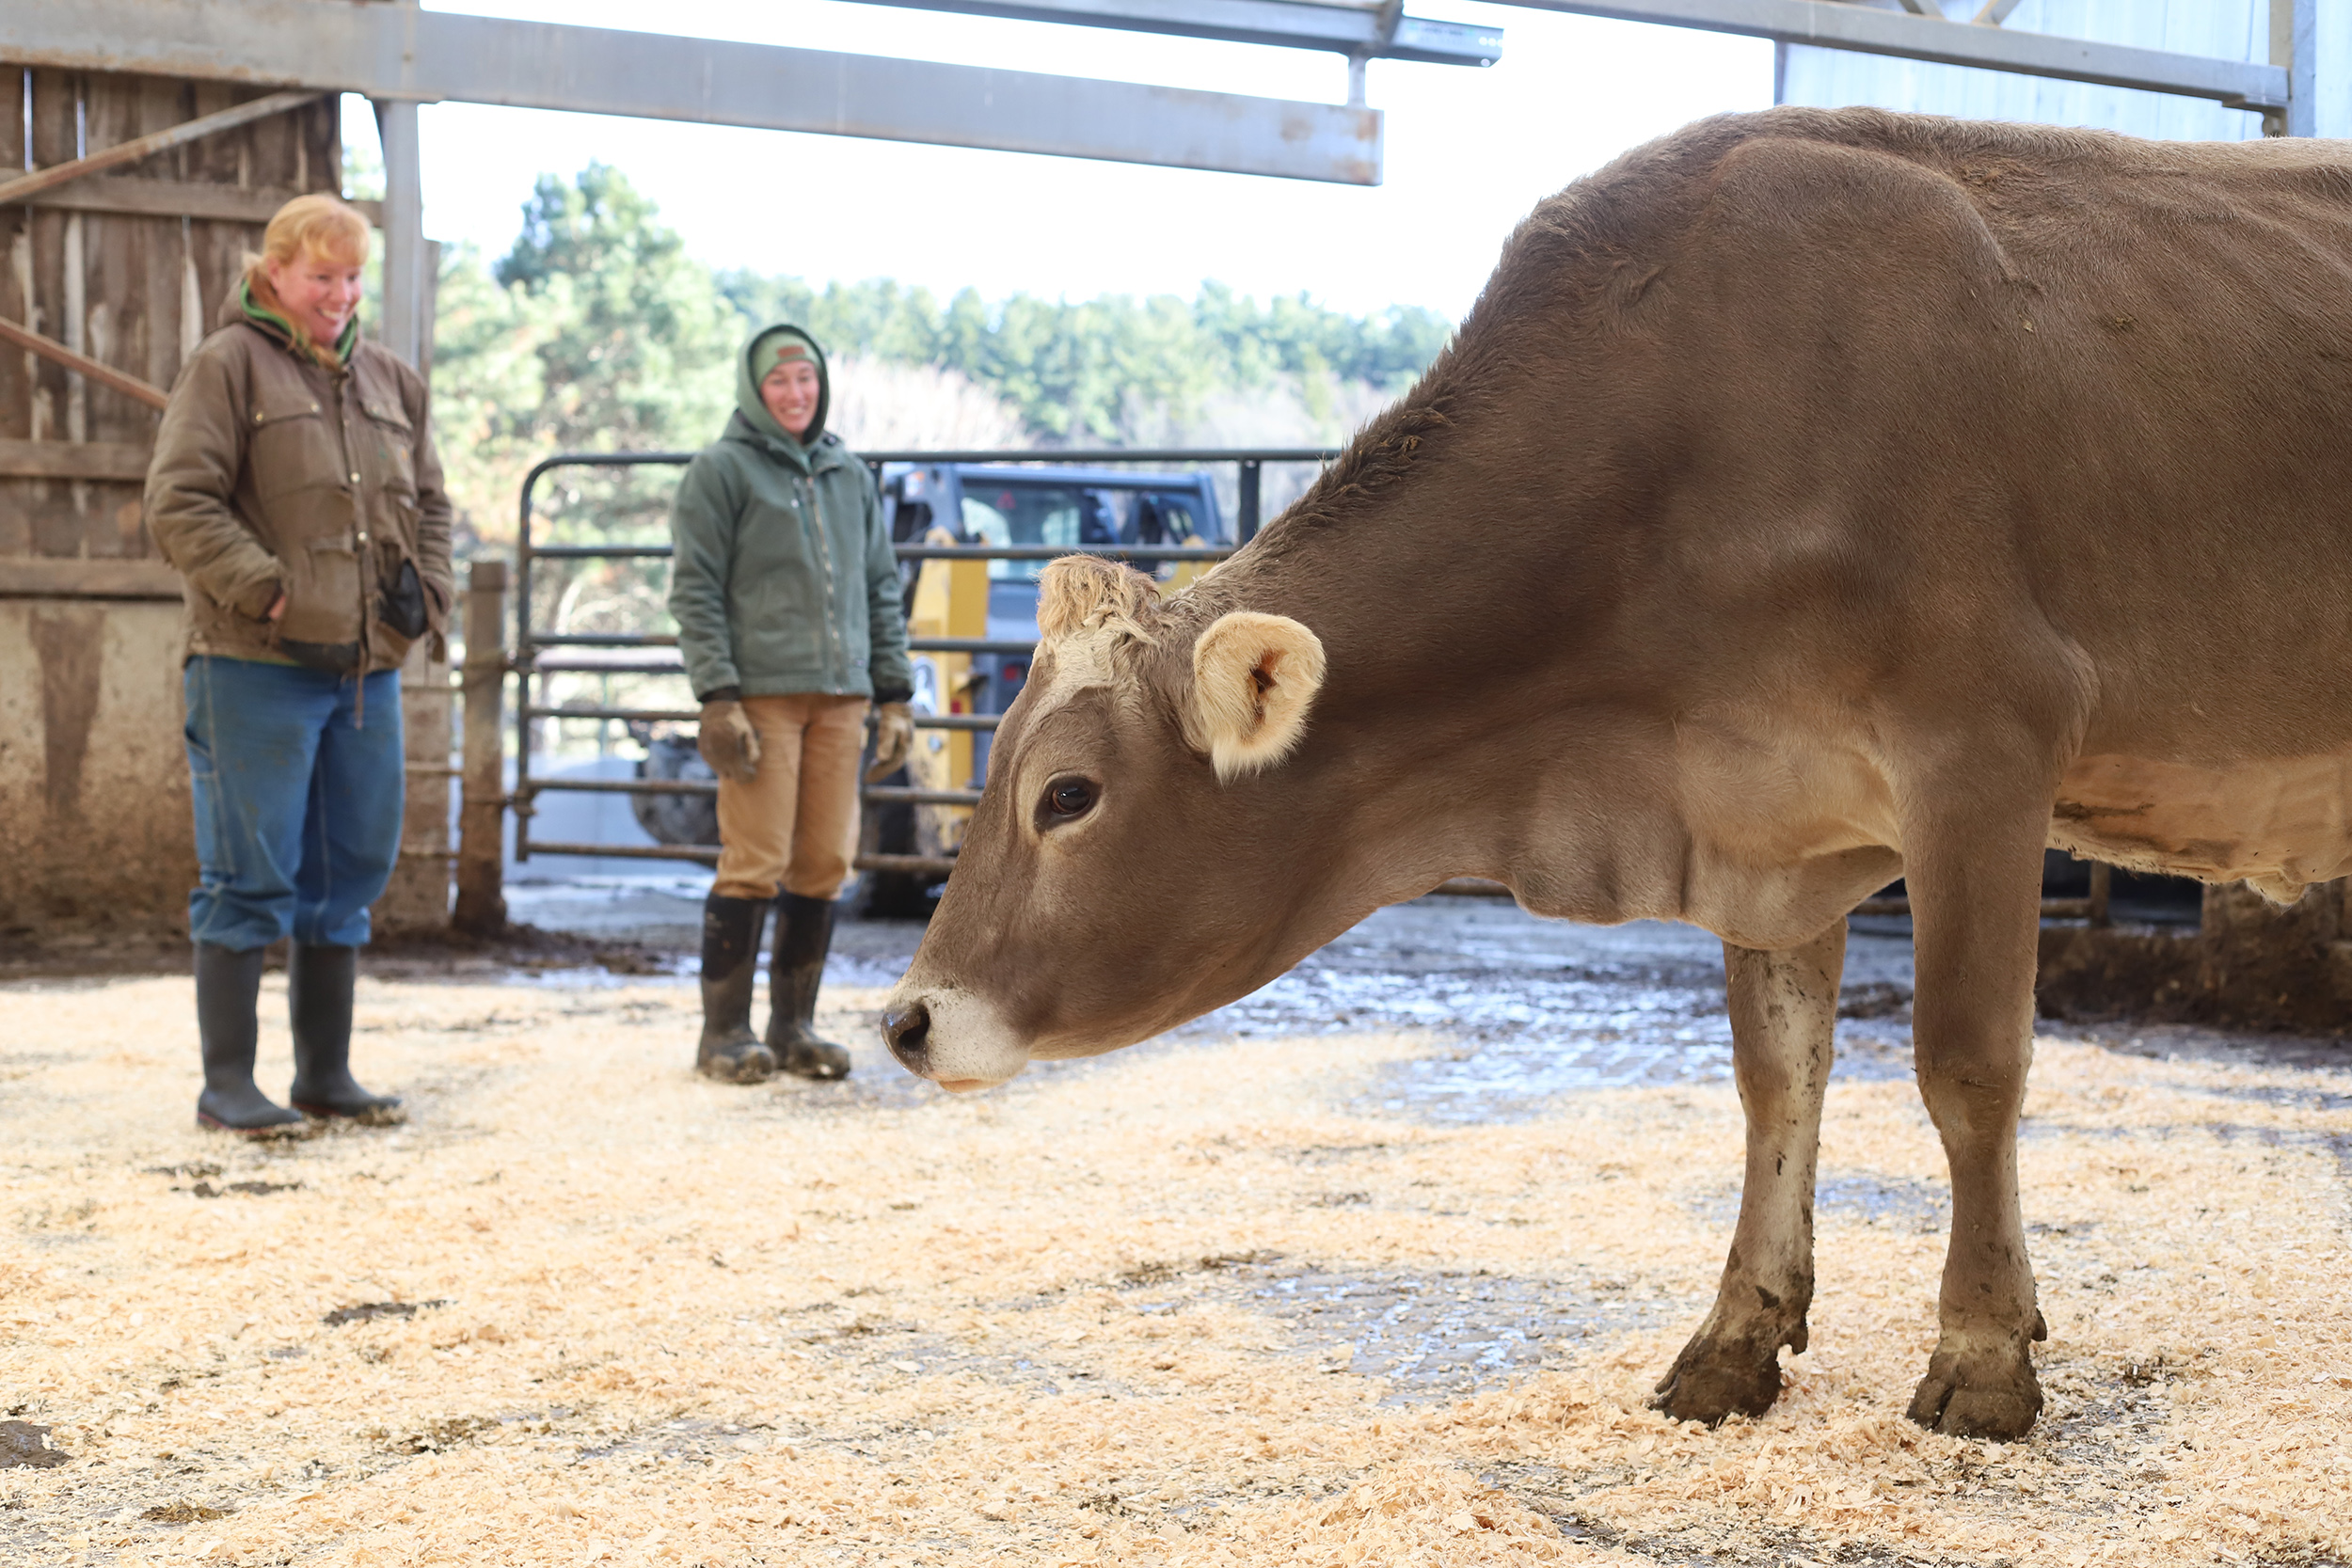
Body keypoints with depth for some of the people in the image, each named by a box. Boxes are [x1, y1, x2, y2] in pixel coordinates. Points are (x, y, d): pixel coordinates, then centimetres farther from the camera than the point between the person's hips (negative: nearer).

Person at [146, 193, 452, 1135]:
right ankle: (226, 1084, 4)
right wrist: (264, 589, -17)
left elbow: (429, 504, 24)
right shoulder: (227, 365, -3)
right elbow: (178, 503, -10)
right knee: (250, 877, -3)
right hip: (256, 667, -7)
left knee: (350, 872, 10)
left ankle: (326, 1072, 20)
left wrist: (426, 591, 7)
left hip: (367, 667, 7)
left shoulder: (389, 379, 16)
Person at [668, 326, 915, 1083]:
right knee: (754, 863, -8)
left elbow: (881, 589, 21)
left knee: (825, 864, 4)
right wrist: (717, 698, -12)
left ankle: (794, 1024, 13)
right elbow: (694, 590, -3)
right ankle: (725, 1031, 0)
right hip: (760, 693, -5)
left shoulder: (850, 475, 19)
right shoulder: (722, 469, 2)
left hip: (840, 695, 5)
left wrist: (895, 695, 13)